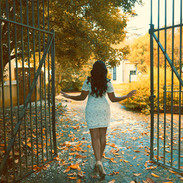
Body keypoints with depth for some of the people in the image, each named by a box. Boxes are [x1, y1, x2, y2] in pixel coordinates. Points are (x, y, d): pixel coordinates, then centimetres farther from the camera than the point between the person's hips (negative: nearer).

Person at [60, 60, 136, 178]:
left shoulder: (88, 82, -8)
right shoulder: (108, 83, -4)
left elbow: (82, 97, -6)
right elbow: (113, 99, -1)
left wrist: (68, 96, 7)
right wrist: (126, 96, 12)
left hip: (92, 110, -1)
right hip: (104, 109, 2)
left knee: (95, 137, -1)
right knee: (103, 135, 11)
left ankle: (98, 162, -17)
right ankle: (99, 161, 21)